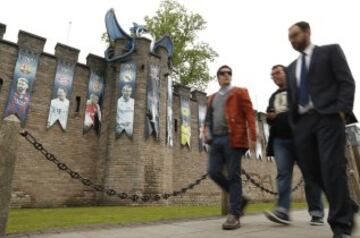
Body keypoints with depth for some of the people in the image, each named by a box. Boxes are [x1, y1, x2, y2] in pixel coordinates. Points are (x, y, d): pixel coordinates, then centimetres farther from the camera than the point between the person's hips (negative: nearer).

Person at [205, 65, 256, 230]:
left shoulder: (239, 92, 9)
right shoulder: (212, 98, 24)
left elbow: (249, 114, -1)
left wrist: (252, 137, -12)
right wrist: (206, 131, 5)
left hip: (233, 138, -5)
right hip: (216, 139, 6)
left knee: (233, 175, -7)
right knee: (214, 172, -1)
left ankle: (234, 215, 1)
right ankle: (239, 199, 19)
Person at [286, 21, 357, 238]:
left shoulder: (330, 50, 11)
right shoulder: (292, 67, 25)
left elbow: (347, 82, 0)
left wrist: (342, 111, -12)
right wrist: (294, 123, 10)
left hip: (328, 117, -5)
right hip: (302, 122, 5)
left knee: (332, 168, -12)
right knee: (313, 170, 3)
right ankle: (346, 208, 23)